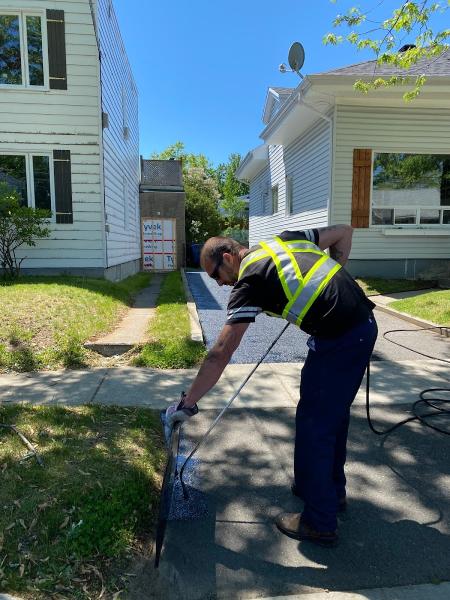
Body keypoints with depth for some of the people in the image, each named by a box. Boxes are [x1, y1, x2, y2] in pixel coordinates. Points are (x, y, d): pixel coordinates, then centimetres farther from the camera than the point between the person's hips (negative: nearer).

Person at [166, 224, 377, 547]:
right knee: (334, 414, 23)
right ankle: (332, 490, 43)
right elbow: (344, 231, 19)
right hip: (364, 324, 9)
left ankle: (319, 523, 21)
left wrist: (187, 404, -2)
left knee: (313, 426, 5)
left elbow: (220, 354, -10)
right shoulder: (285, 239, 13)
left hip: (337, 340, -9)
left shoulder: (248, 281, -8)